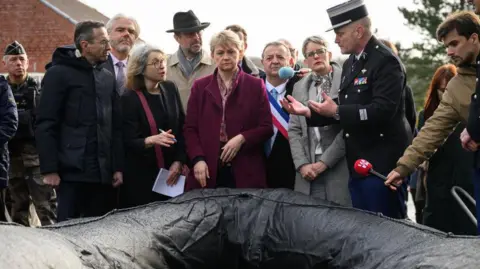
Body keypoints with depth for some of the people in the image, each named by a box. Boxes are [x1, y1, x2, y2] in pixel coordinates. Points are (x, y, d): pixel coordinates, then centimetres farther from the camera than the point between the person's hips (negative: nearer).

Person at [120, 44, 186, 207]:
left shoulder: (170, 89, 5)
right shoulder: (130, 98, -9)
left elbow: (182, 128, 7)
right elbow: (129, 142, -13)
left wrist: (179, 161, -3)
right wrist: (151, 140, -32)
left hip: (171, 171, 4)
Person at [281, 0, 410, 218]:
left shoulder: (386, 61, -14)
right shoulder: (351, 63, 15)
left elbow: (383, 110, -24)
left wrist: (336, 111, -20)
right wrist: (309, 112, 4)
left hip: (381, 165, -9)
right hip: (357, 165, 9)